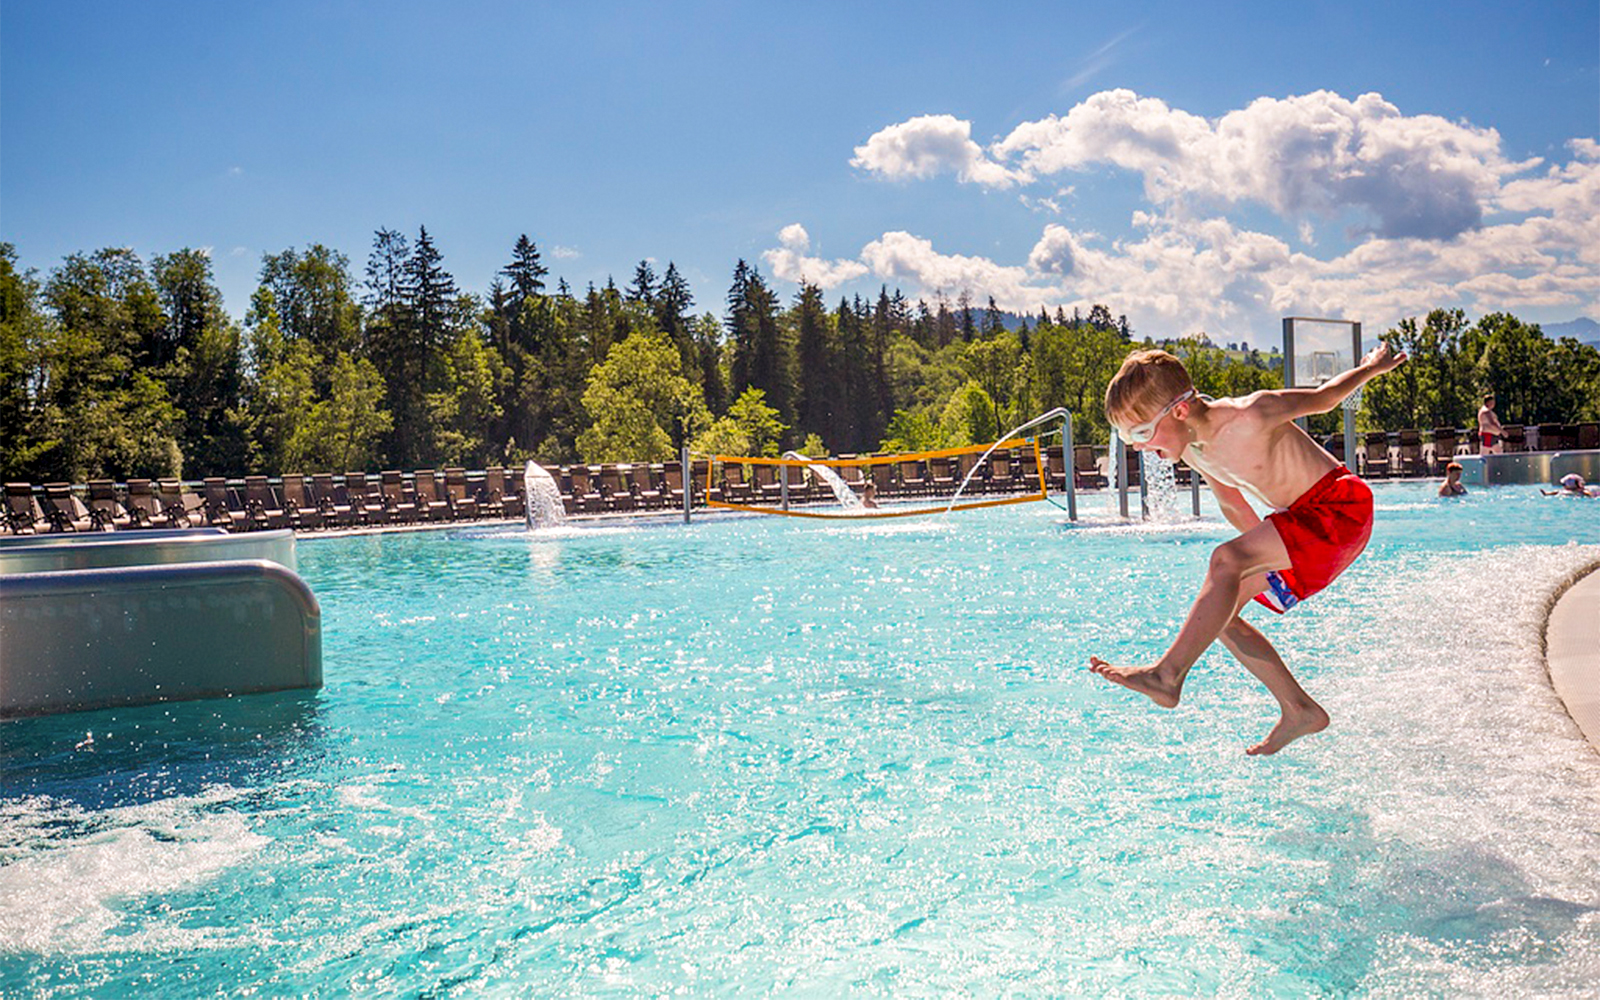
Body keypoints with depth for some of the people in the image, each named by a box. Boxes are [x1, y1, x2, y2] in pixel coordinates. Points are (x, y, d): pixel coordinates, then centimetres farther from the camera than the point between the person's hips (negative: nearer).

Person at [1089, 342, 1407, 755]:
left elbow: (1323, 397, -7)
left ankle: (1167, 675, -30)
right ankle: (1300, 711, 8)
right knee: (1218, 608, 1)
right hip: (1301, 519, 9)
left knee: (1227, 559, -28)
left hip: (1341, 507, -9)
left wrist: (1373, 366, 10)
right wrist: (1268, 553, 22)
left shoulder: (1249, 418, -27)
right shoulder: (1190, 444, -2)